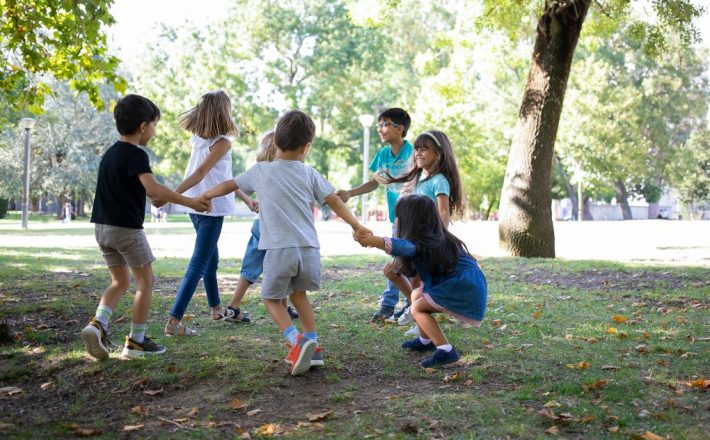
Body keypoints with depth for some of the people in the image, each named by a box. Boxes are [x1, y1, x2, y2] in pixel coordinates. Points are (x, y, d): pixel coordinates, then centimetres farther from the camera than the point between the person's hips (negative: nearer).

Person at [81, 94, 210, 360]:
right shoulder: (136, 154, -14)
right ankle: (136, 341, 8)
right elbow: (153, 189, -27)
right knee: (145, 282, 5)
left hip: (102, 226, 8)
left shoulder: (110, 153, 14)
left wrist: (160, 197, 29)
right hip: (127, 227, -8)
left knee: (120, 281, 17)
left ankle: (98, 324, -3)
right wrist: (189, 202, -23)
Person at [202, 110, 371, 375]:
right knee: (298, 294, 25)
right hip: (309, 249, 3)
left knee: (271, 298, 13)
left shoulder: (260, 171, 8)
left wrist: (205, 196, 37)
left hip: (279, 250, -3)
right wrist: (356, 226, 13)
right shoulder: (308, 173, 10)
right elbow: (334, 201, 6)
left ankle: (297, 341, -9)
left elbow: (229, 185, 21)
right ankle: (312, 347, 19)